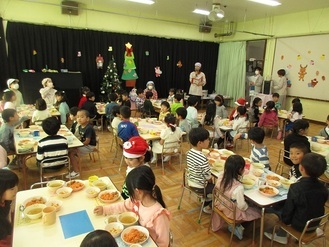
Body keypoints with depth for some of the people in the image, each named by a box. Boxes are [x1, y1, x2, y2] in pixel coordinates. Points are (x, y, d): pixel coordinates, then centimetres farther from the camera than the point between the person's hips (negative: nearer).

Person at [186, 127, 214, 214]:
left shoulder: (189, 152, -7)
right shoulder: (203, 158, -31)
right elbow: (207, 176, -21)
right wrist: (210, 181, -1)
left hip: (191, 182, 8)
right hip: (199, 186, -8)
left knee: (210, 183, 29)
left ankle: (206, 201, 38)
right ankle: (208, 207, 21)